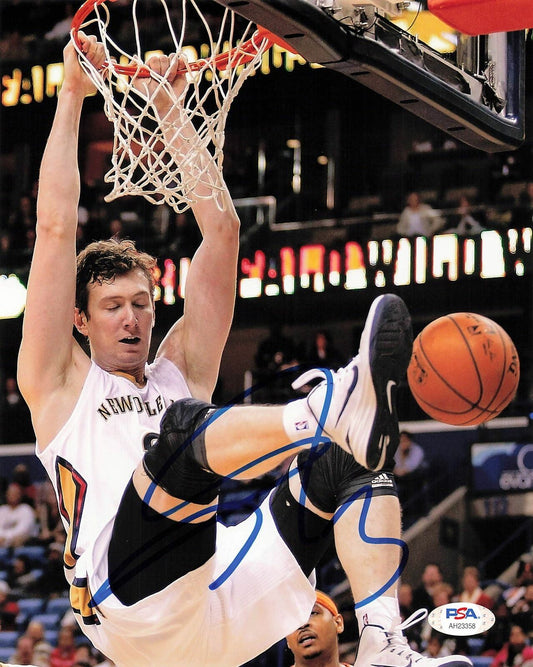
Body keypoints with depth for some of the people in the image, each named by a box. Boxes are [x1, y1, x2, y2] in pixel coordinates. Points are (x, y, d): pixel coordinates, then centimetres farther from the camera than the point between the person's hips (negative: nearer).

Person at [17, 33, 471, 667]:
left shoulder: (181, 370, 30)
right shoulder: (61, 383, 19)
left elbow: (220, 227, 25)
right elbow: (56, 227, 11)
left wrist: (169, 108, 22)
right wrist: (71, 97, 14)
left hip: (222, 608, 6)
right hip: (136, 607, -6)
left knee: (348, 464, -8)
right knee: (183, 427, -29)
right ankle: (335, 407, -57)